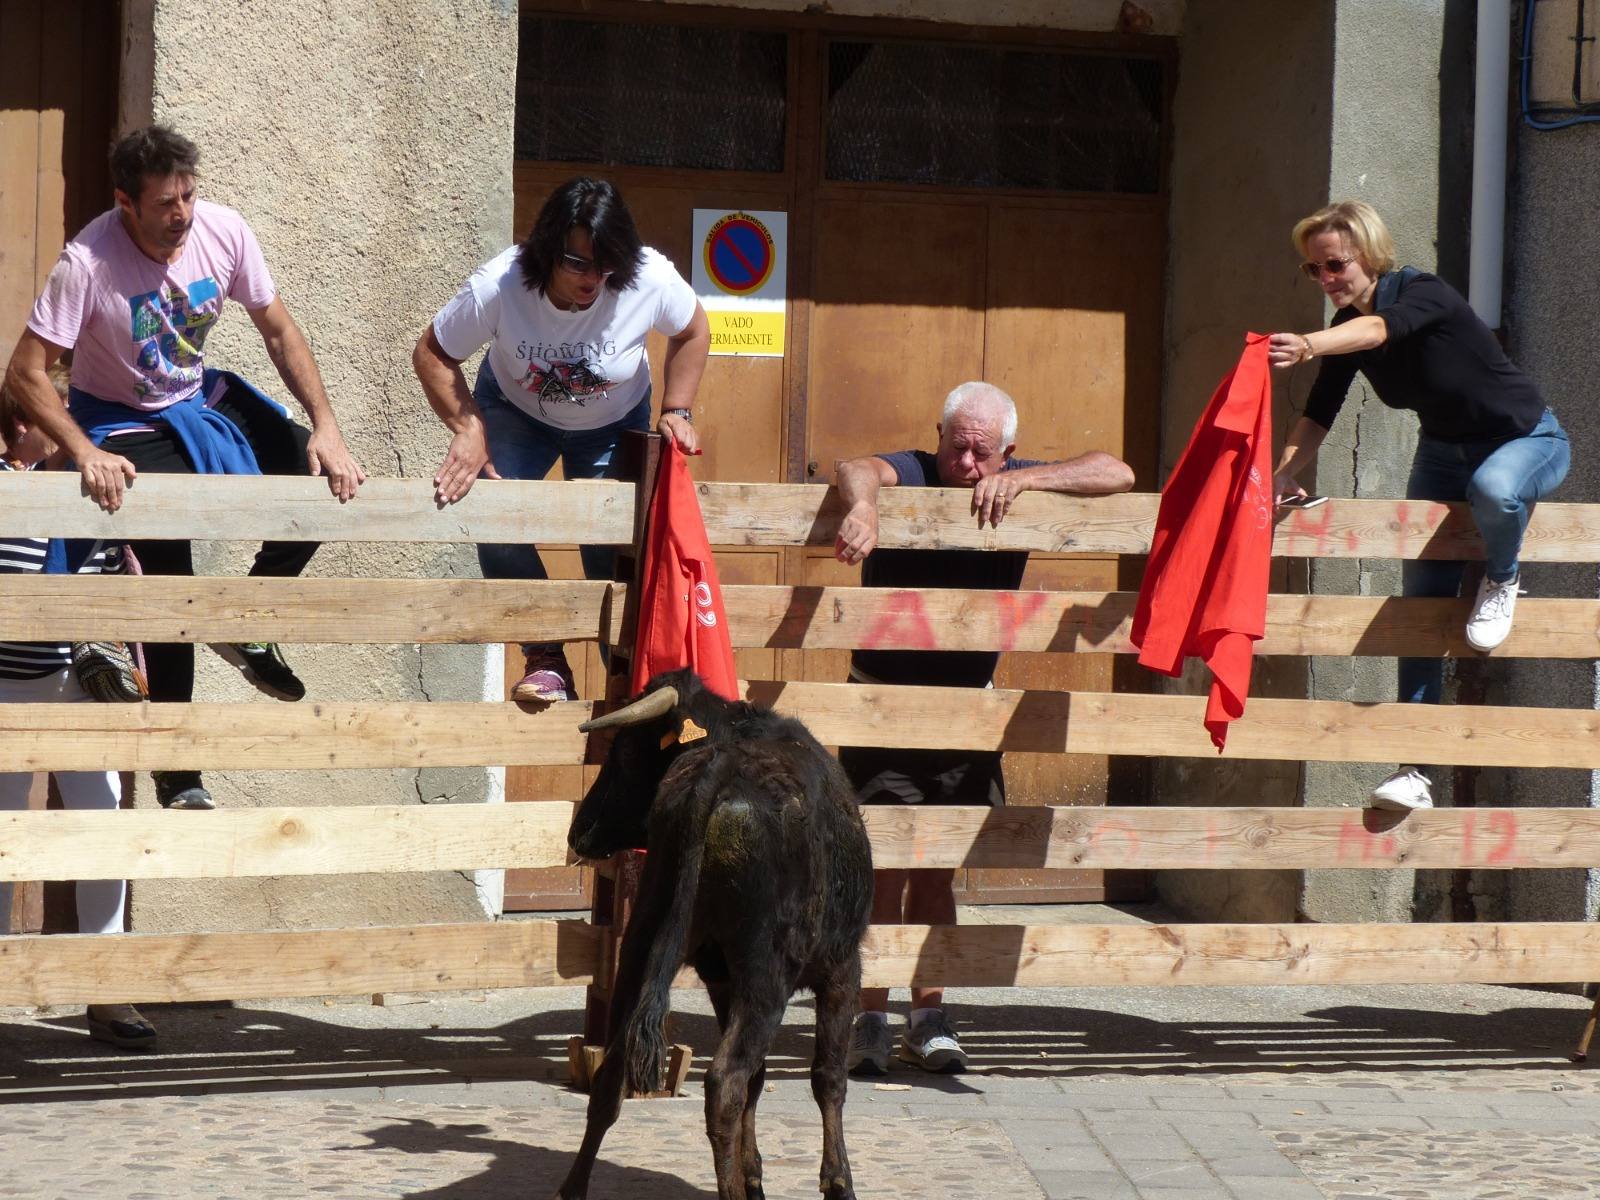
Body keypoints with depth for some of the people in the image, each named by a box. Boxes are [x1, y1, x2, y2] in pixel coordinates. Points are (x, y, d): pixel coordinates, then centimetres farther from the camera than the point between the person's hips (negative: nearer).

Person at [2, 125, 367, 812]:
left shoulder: (223, 232, -16)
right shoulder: (89, 262, -28)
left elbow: (279, 333, -4)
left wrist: (326, 429, -14)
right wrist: (84, 453, -38)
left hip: (202, 401, 5)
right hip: (126, 425, -5)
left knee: (327, 480, -9)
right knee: (171, 582, -14)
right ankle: (177, 776, 1)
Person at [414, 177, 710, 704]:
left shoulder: (651, 280, -33)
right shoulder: (498, 286, -35)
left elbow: (692, 333, -9)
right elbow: (432, 353, -20)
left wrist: (677, 411, -16)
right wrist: (467, 428, -31)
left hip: (614, 423, 1)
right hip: (516, 410, -1)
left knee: (611, 550, -6)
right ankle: (544, 660, -11)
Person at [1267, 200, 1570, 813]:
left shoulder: (1425, 295, -28)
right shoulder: (1346, 329, -8)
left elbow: (1382, 328, -50)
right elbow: (1319, 414, -8)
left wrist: (1308, 345, -69)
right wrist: (1281, 477, -26)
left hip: (1525, 439, -6)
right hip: (1443, 448, 6)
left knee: (1492, 489, -42)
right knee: (1421, 601, -3)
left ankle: (1501, 581, -7)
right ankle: (1414, 768, -1)